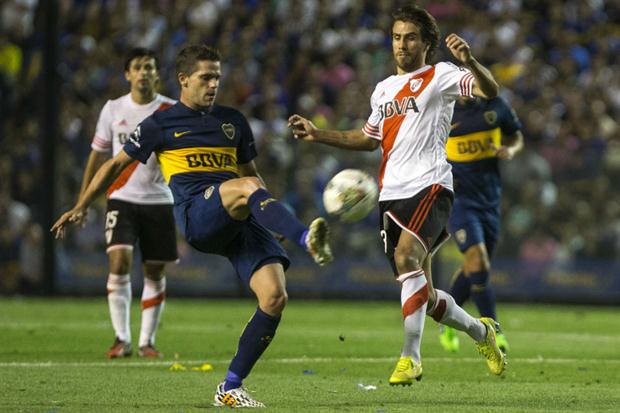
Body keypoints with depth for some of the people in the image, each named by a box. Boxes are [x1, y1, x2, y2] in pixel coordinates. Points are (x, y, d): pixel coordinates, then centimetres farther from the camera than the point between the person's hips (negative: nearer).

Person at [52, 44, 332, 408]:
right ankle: (308, 241, -57)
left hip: (242, 221, 5)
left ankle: (231, 388, -6)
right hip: (197, 214, -5)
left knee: (275, 296, -15)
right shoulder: (161, 124, 12)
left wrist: (275, 215, 21)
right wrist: (81, 208, 15)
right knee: (247, 187, -37)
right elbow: (117, 164, 18)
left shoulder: (233, 121, 24)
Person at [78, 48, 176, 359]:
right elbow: (97, 155, 12)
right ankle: (121, 338, -12)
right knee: (119, 262, -17)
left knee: (154, 272, 3)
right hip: (121, 198, 0)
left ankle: (147, 340, 14)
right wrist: (82, 201, 11)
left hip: (158, 200, 0)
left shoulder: (172, 111, 1)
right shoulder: (113, 109, 5)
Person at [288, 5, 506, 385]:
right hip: (392, 194, 7)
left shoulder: (440, 76, 1)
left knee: (406, 257, -32)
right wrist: (318, 135, 22)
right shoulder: (384, 90, 21)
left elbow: (489, 90, -14)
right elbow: (369, 139, 33)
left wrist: (470, 61, -34)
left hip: (429, 186, -7)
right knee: (424, 298, 6)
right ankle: (482, 332, 33)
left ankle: (410, 357, -33)